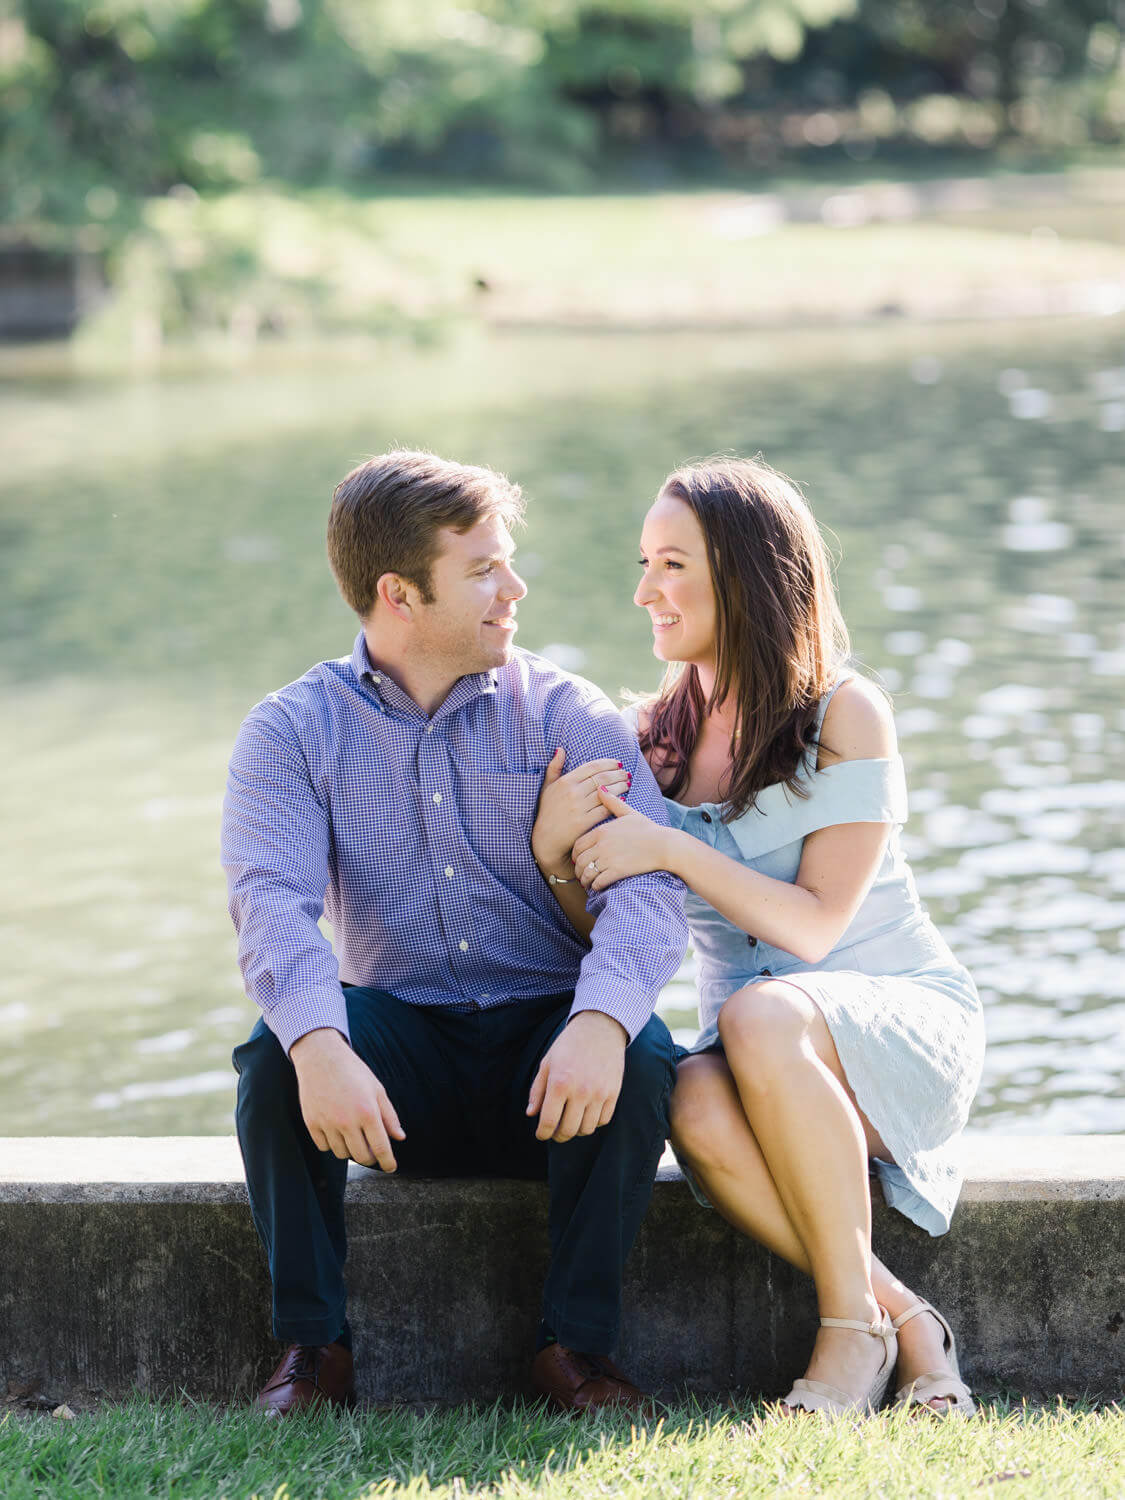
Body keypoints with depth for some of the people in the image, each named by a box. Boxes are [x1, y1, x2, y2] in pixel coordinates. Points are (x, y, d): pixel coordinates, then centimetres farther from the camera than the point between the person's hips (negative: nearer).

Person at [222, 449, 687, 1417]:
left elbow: (650, 886, -13)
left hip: (547, 1051, 0)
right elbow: (272, 899, -16)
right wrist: (317, 1042, -38)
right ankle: (313, 1346, -14)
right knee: (279, 1047, -29)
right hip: (401, 1047, 0)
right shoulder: (294, 730, 1)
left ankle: (577, 1345, -14)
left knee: (639, 1059, -31)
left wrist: (602, 1018, -36)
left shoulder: (568, 715, 1)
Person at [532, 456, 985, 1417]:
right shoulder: (656, 736, 7)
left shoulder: (844, 714, -8)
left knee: (763, 1015, -37)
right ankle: (902, 1320, -18)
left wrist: (672, 849, -22)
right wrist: (553, 852, -15)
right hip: (764, 1052, 4)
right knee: (697, 1108, -33)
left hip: (907, 1020, -3)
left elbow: (815, 925, -15)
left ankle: (853, 1323, -24)